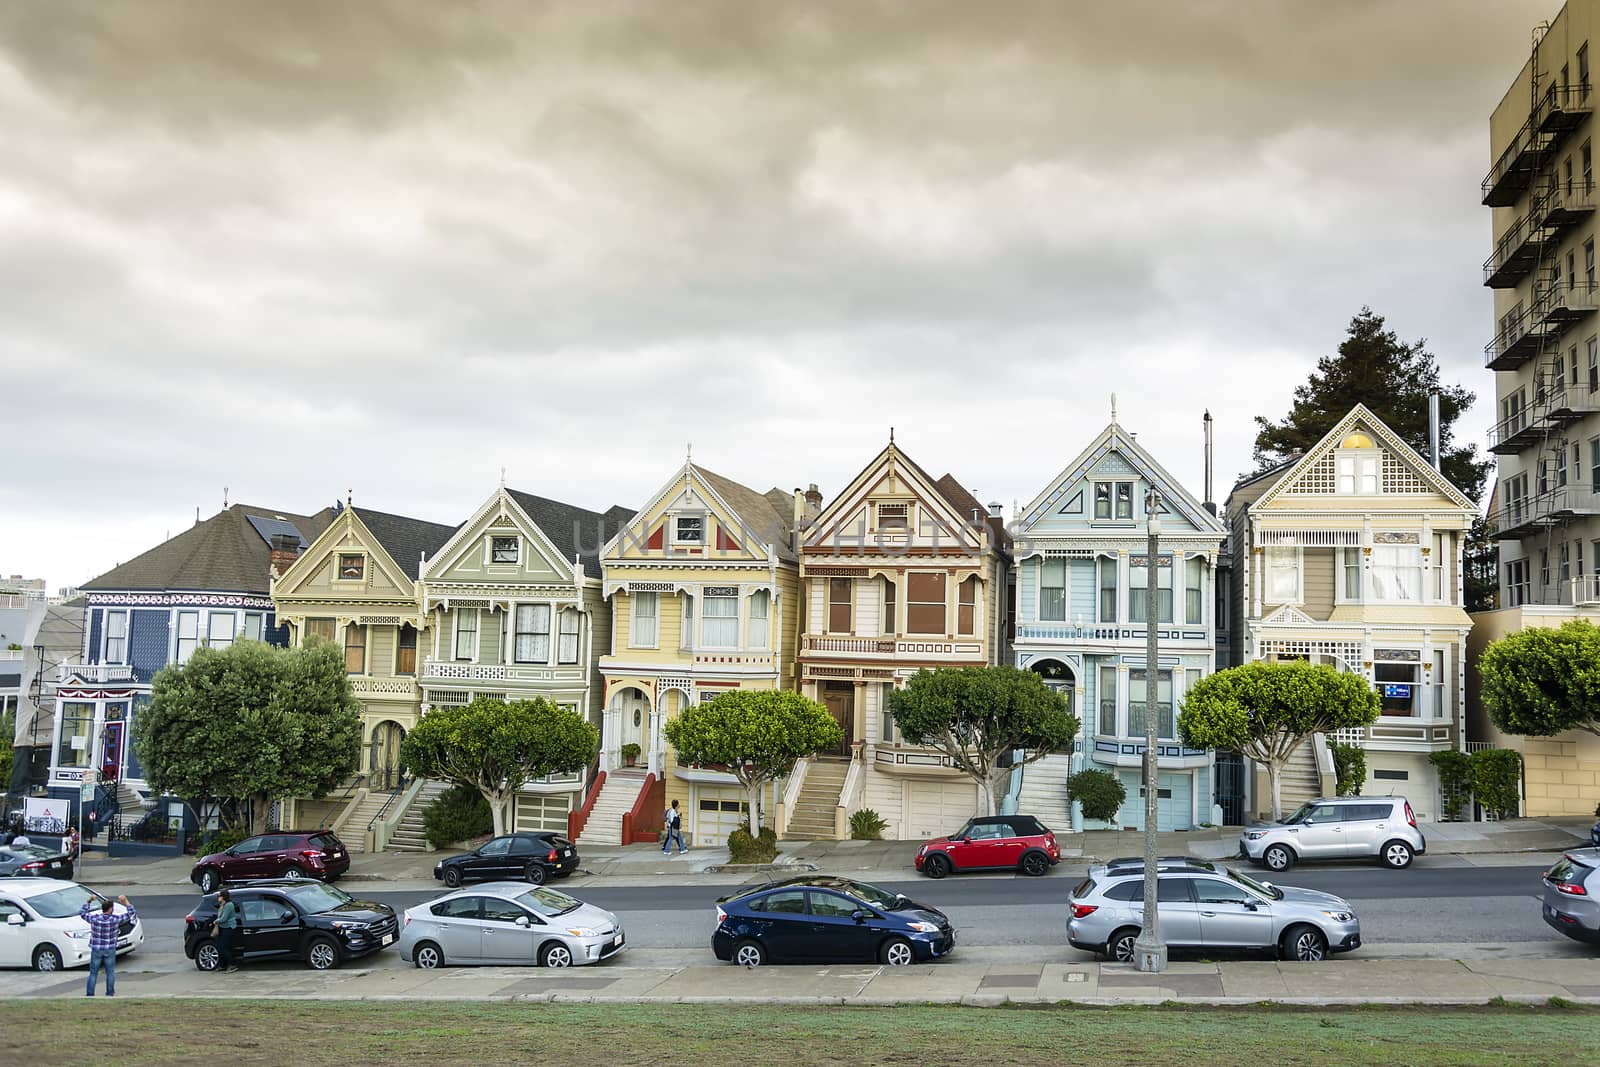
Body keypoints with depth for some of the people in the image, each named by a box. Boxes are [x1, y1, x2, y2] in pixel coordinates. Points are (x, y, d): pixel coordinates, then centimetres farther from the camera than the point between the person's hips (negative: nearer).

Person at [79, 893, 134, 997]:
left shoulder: (94, 918, -14)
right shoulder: (115, 919, -15)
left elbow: (82, 913, 6)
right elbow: (131, 914, -2)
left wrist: (88, 901, 10)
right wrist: (125, 902, 1)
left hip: (96, 950, 0)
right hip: (110, 950, 0)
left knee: (93, 973, 10)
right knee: (110, 973, 13)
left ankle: (89, 994, 11)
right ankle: (110, 994, 16)